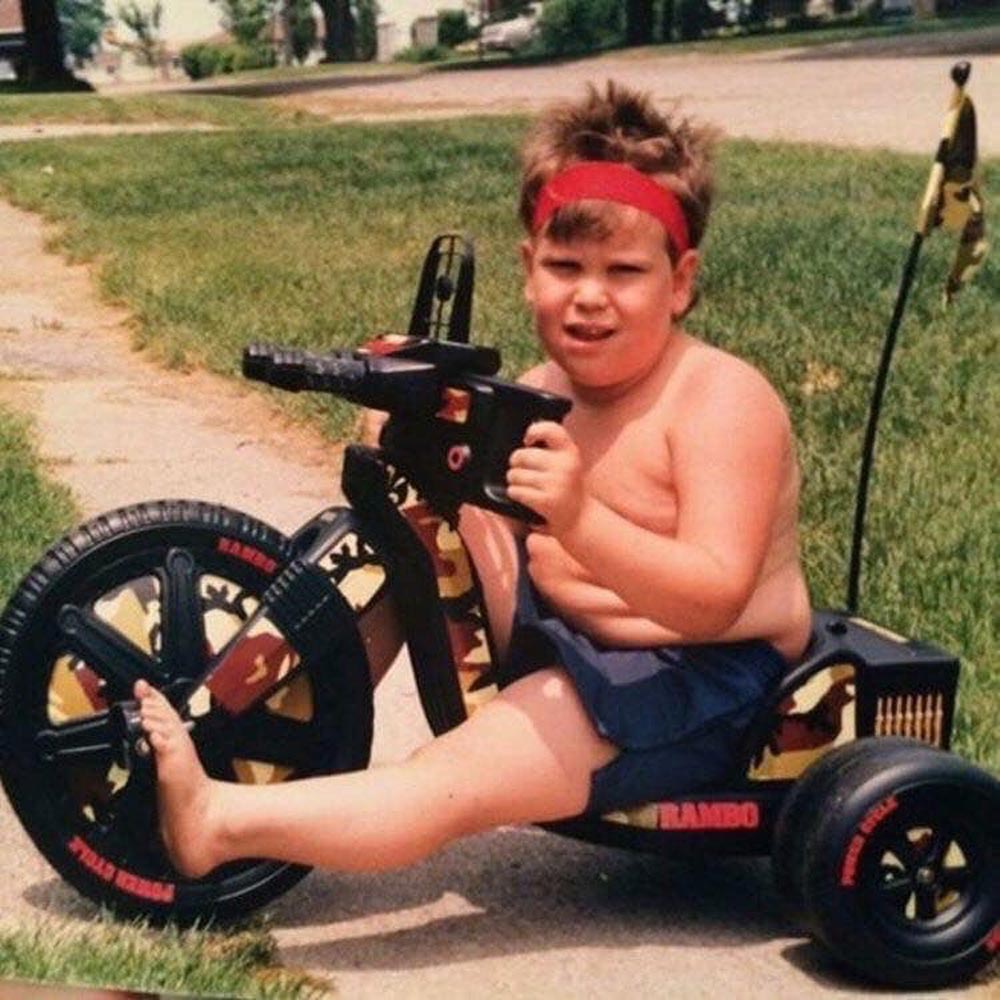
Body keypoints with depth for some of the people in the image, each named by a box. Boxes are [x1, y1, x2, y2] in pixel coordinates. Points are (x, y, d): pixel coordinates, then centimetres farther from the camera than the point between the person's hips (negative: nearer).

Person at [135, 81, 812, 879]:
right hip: (566, 642, 8)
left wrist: (577, 520, -42)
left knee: (459, 780, -26)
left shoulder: (722, 399, -18)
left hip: (705, 681, -8)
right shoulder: (546, 388, 5)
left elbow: (715, 598, -28)